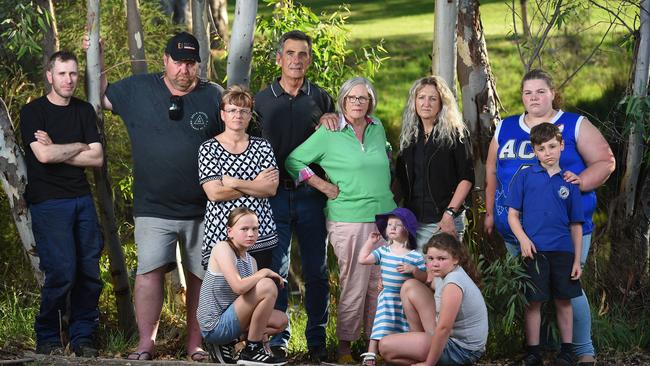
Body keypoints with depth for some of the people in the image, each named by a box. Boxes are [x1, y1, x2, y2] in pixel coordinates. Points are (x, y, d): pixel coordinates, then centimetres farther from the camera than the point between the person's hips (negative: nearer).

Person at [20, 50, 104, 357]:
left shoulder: (84, 111, 13)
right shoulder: (33, 111, -2)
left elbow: (97, 158, 4)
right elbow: (43, 155, -16)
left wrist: (57, 152, -6)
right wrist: (78, 146, -2)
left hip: (82, 198, 5)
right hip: (48, 202, -5)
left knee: (89, 271, 1)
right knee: (61, 272, -12)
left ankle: (82, 338, 12)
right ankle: (47, 339, 4)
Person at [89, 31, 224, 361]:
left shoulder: (214, 96, 4)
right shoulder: (137, 89, 5)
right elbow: (102, 98, 17)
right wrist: (96, 61, 4)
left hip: (203, 209, 1)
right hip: (153, 207, 0)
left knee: (201, 276, 5)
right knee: (149, 271, -12)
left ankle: (195, 344, 16)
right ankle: (145, 343, -4)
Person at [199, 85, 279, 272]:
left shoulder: (262, 146, 9)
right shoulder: (209, 148, 1)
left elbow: (271, 189, -3)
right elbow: (214, 193, -11)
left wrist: (233, 183, -11)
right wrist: (256, 185, -7)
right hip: (220, 234, -2)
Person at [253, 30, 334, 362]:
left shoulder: (321, 99, 8)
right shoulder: (261, 100, 7)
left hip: (311, 196, 1)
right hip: (274, 195, 0)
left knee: (317, 271, 4)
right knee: (275, 270, 0)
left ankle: (317, 339, 13)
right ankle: (277, 340, 8)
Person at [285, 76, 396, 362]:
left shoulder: (378, 128, 11)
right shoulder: (329, 134, -4)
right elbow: (293, 161, -2)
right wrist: (324, 186, -5)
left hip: (383, 215, 5)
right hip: (348, 218, -5)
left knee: (380, 284, 8)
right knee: (354, 284, -4)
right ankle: (345, 345, 7)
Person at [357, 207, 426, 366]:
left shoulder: (416, 256, -3)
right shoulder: (383, 251, 5)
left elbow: (425, 278, -4)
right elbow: (363, 259, -3)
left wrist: (414, 269, -22)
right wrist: (370, 242, 4)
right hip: (387, 298, 1)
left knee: (406, 332, 5)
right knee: (381, 328, -8)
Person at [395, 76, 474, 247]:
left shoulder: (456, 134, -2)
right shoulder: (408, 135, 13)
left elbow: (467, 177, -8)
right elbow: (400, 177, 18)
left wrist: (450, 213, -15)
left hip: (446, 220, -4)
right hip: (413, 219, 4)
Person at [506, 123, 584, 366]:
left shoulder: (568, 183, 8)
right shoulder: (525, 177, 4)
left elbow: (576, 225, 10)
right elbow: (513, 214, 4)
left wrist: (577, 260, 5)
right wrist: (523, 239, -13)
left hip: (563, 251, 2)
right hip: (534, 250, -2)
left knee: (564, 301, 8)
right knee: (534, 302, 2)